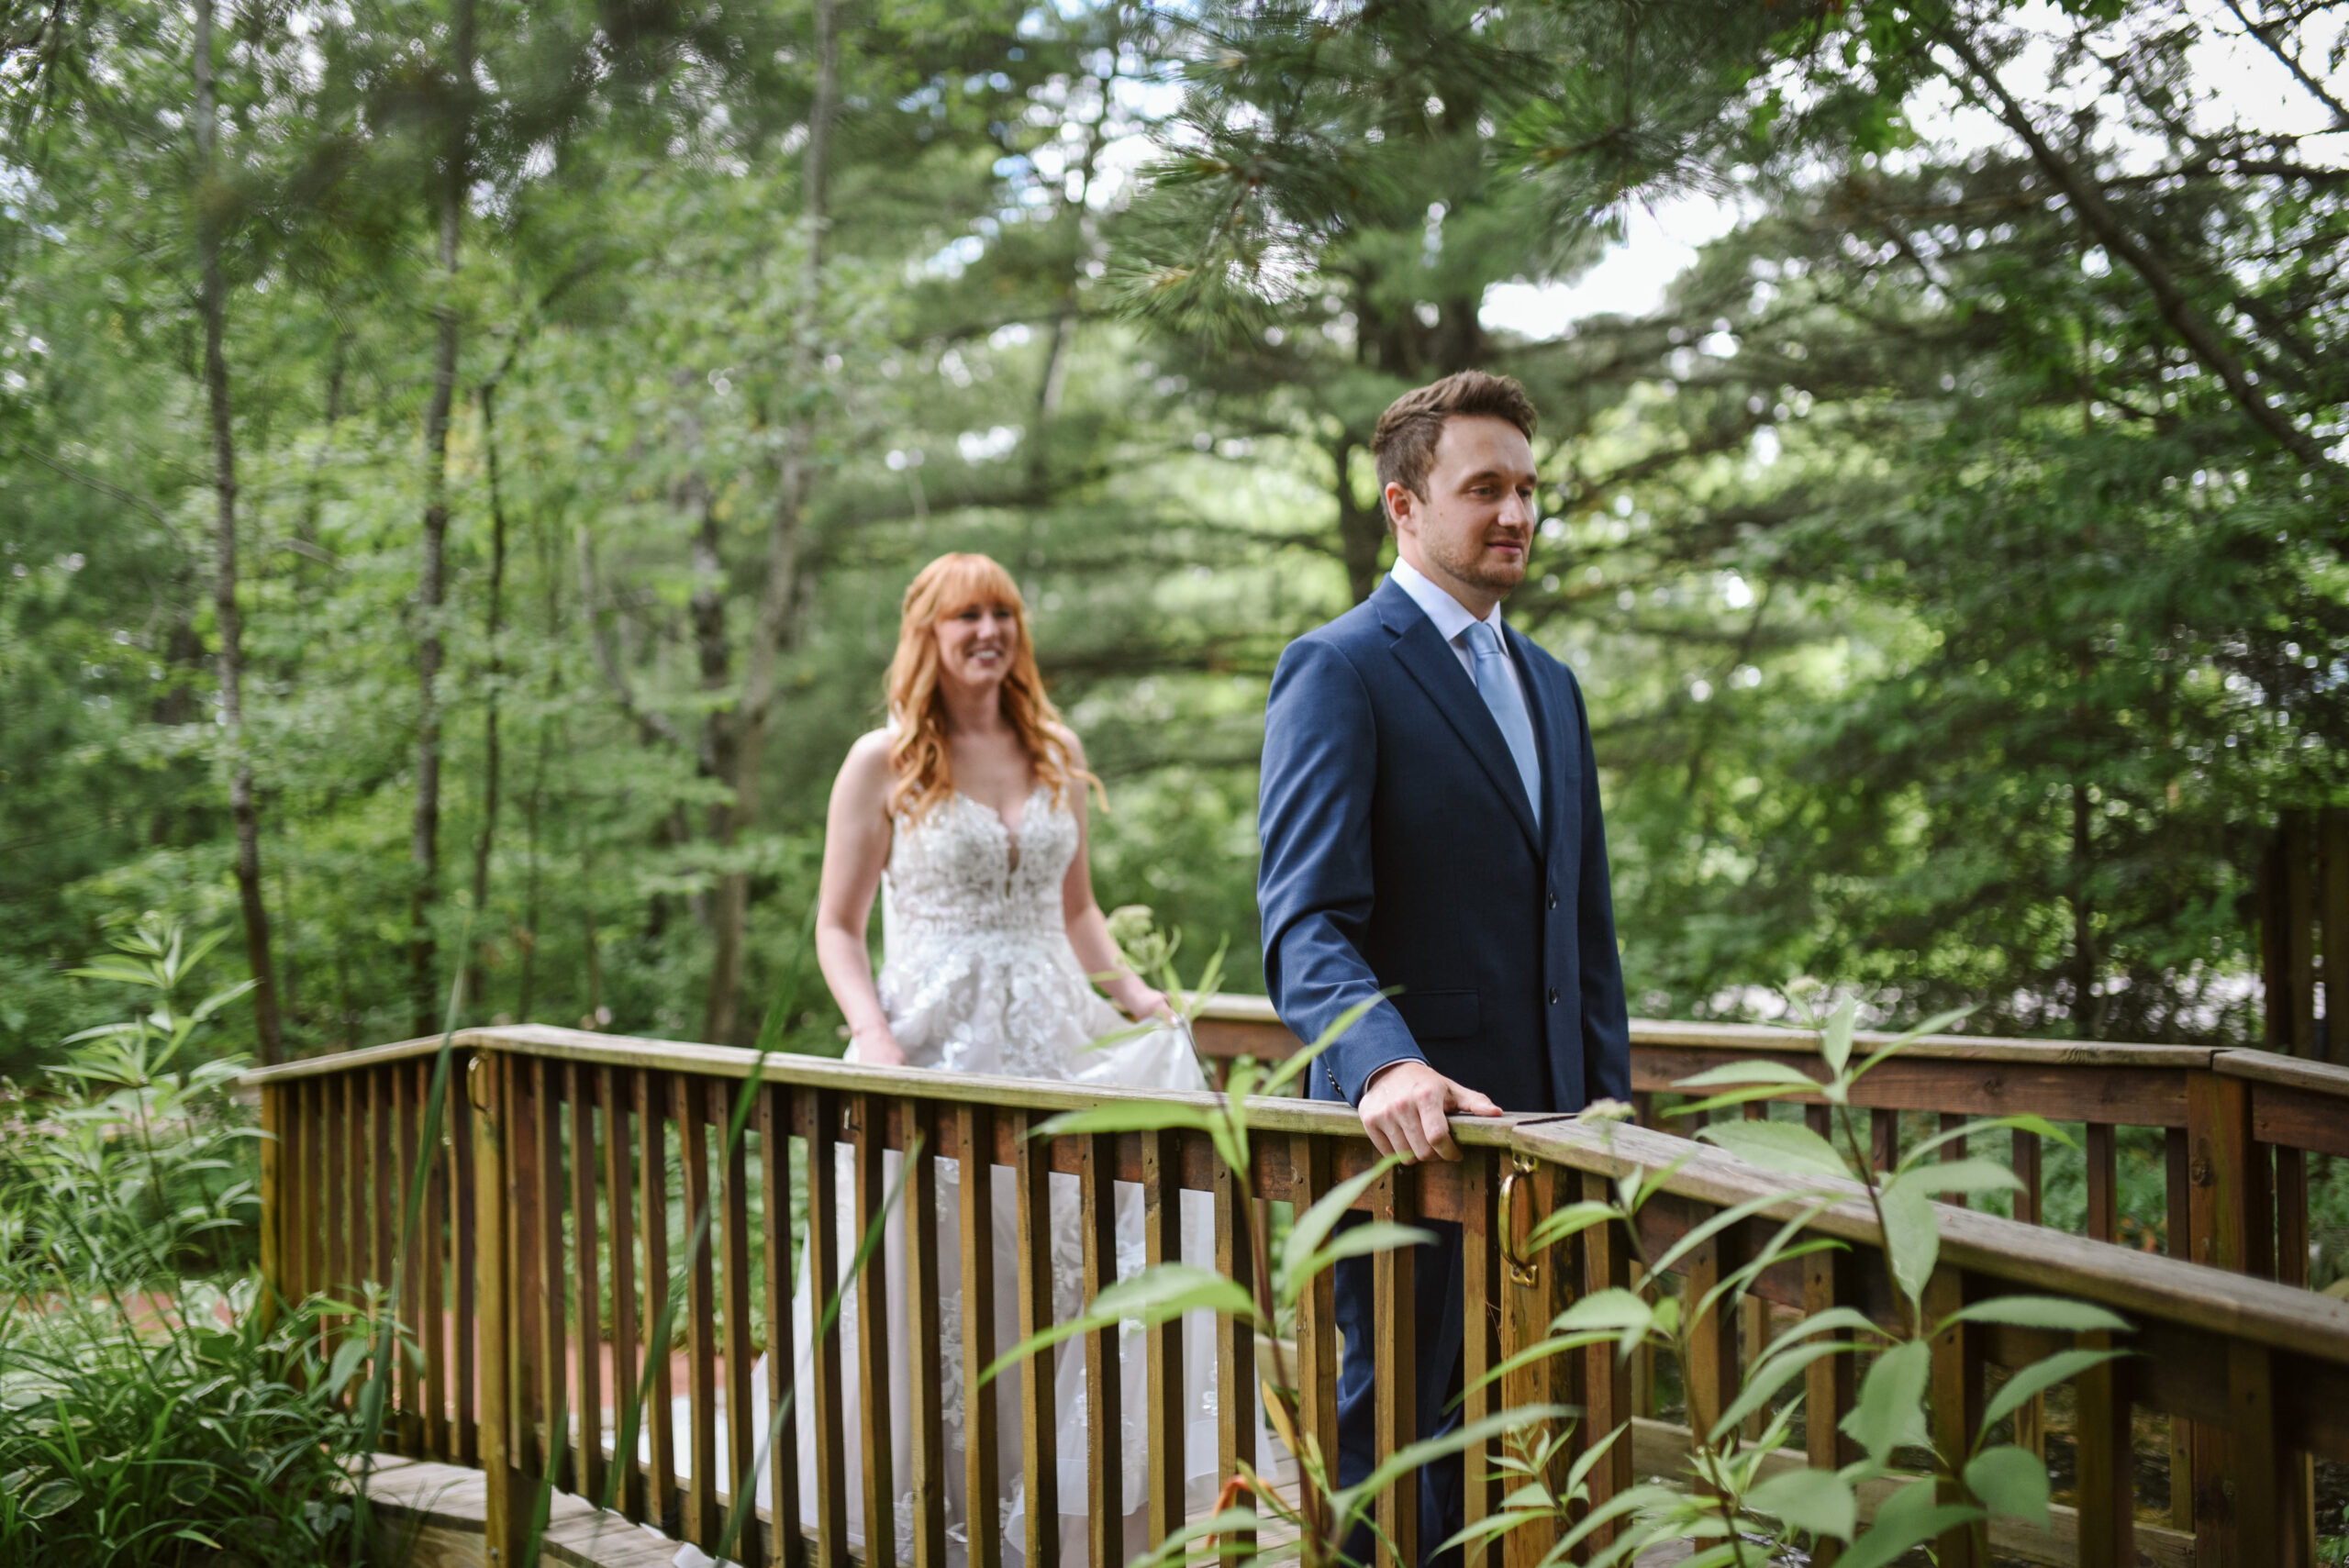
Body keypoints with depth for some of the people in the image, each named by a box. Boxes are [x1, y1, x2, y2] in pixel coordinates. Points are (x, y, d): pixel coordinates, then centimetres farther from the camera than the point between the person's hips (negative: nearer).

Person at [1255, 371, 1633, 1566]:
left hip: (1539, 1121, 7)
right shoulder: (1338, 672, -8)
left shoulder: (1549, 683, 17)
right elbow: (1306, 923, -18)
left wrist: (1608, 1097, 12)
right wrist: (1387, 1065, -35)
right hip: (1413, 1126, -7)